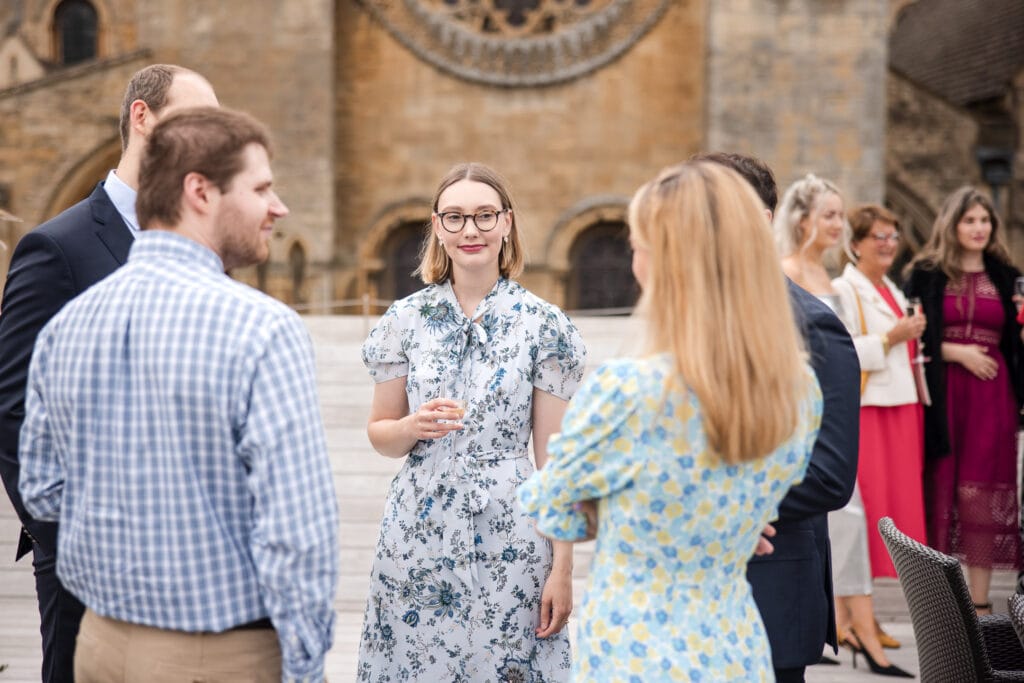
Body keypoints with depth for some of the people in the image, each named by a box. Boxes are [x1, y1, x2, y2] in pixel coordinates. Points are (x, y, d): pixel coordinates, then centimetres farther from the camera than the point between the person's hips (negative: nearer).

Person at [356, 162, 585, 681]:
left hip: (508, 539, -2)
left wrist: (562, 567, -5)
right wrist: (415, 426, -13)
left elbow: (554, 456, -2)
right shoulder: (405, 320, 3)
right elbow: (379, 434, 10)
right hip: (417, 536, 2)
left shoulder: (543, 324, -2)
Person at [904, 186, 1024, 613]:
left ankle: (979, 602, 7)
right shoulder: (926, 274, 5)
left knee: (984, 493, 0)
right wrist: (957, 352, -11)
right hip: (942, 393, -2)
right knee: (940, 490, -1)